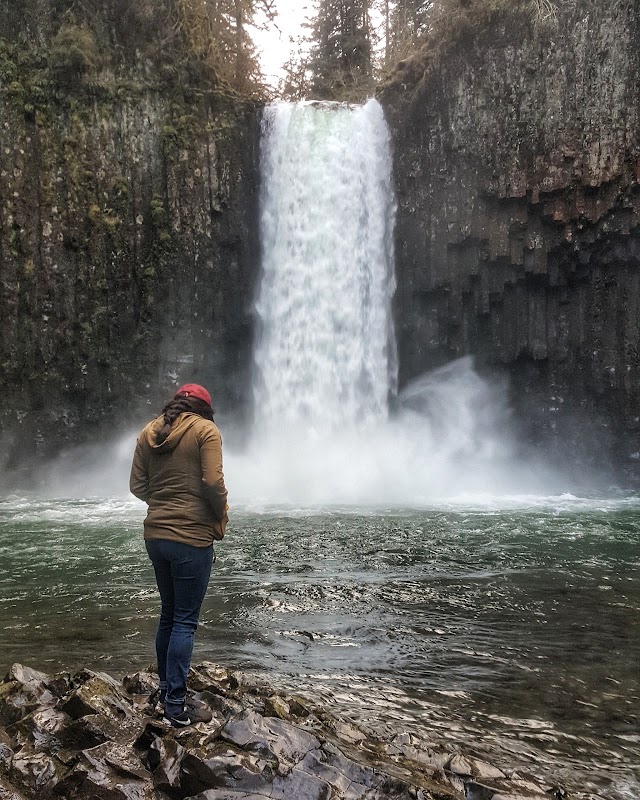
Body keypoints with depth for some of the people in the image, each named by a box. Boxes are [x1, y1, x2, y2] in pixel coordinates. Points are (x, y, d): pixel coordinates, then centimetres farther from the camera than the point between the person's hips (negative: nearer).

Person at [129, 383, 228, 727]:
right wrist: (221, 517, 0)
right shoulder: (205, 430, -7)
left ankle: (165, 689, 30)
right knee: (185, 621, 1)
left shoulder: (149, 433, 10)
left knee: (168, 614, 20)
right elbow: (213, 482, -16)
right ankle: (176, 707, 7)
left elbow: (137, 486, 7)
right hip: (191, 537, -6)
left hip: (156, 535, 6)